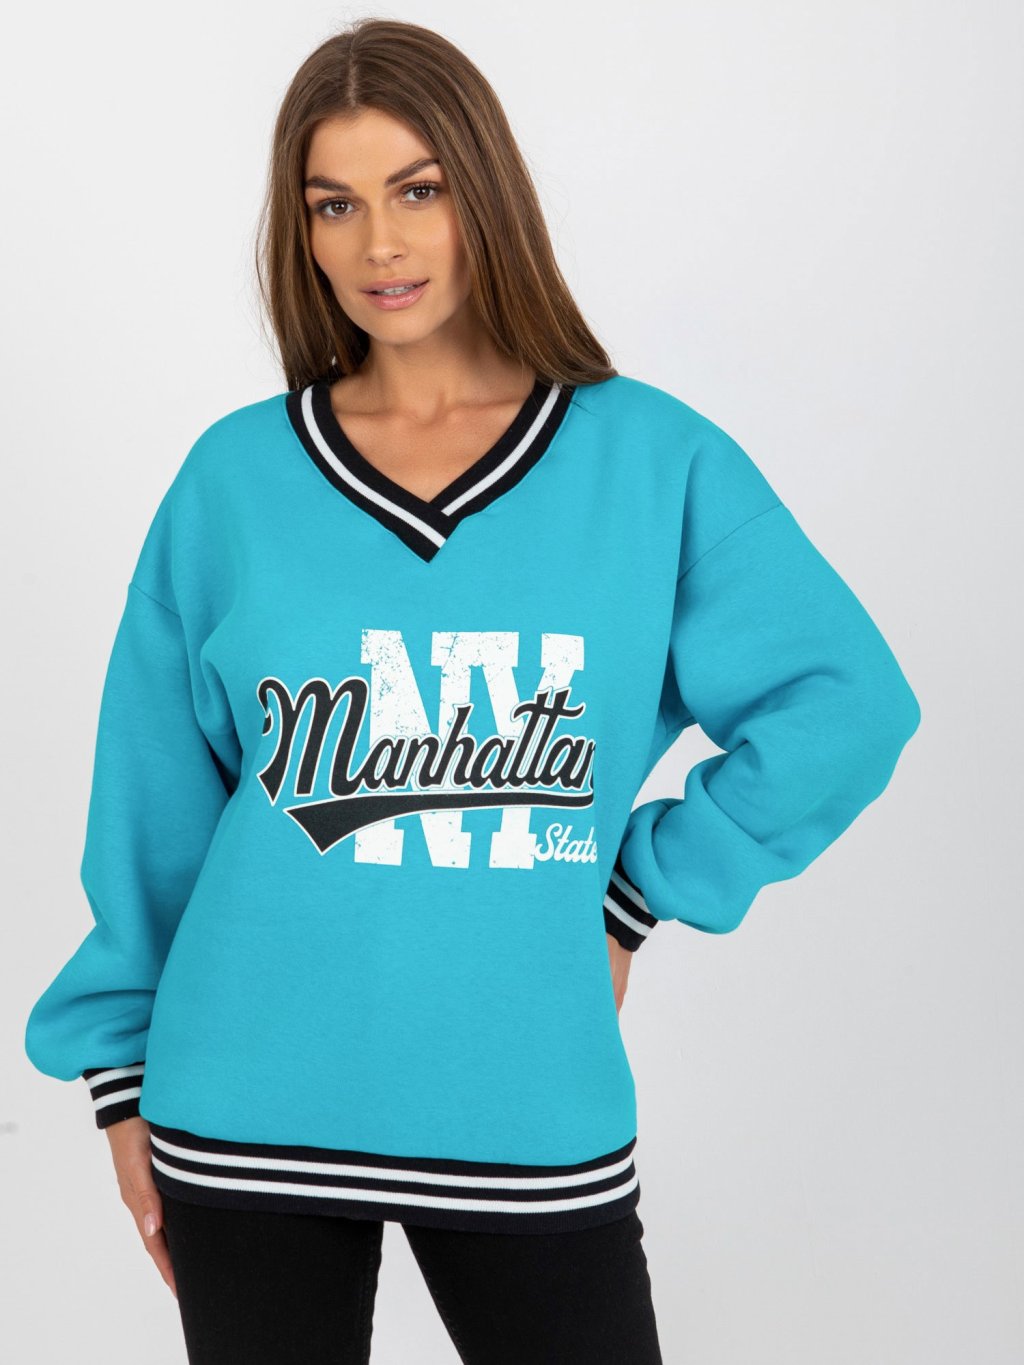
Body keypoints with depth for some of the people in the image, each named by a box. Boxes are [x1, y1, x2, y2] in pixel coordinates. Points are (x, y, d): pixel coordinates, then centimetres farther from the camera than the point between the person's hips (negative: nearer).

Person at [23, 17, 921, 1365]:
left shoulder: (652, 459, -2)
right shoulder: (236, 475, 1)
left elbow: (845, 704, 0)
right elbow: (154, 803, 5)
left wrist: (638, 896, -2)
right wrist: (121, 1073, 8)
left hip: (536, 1113, 0)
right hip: (247, 1117, 1)